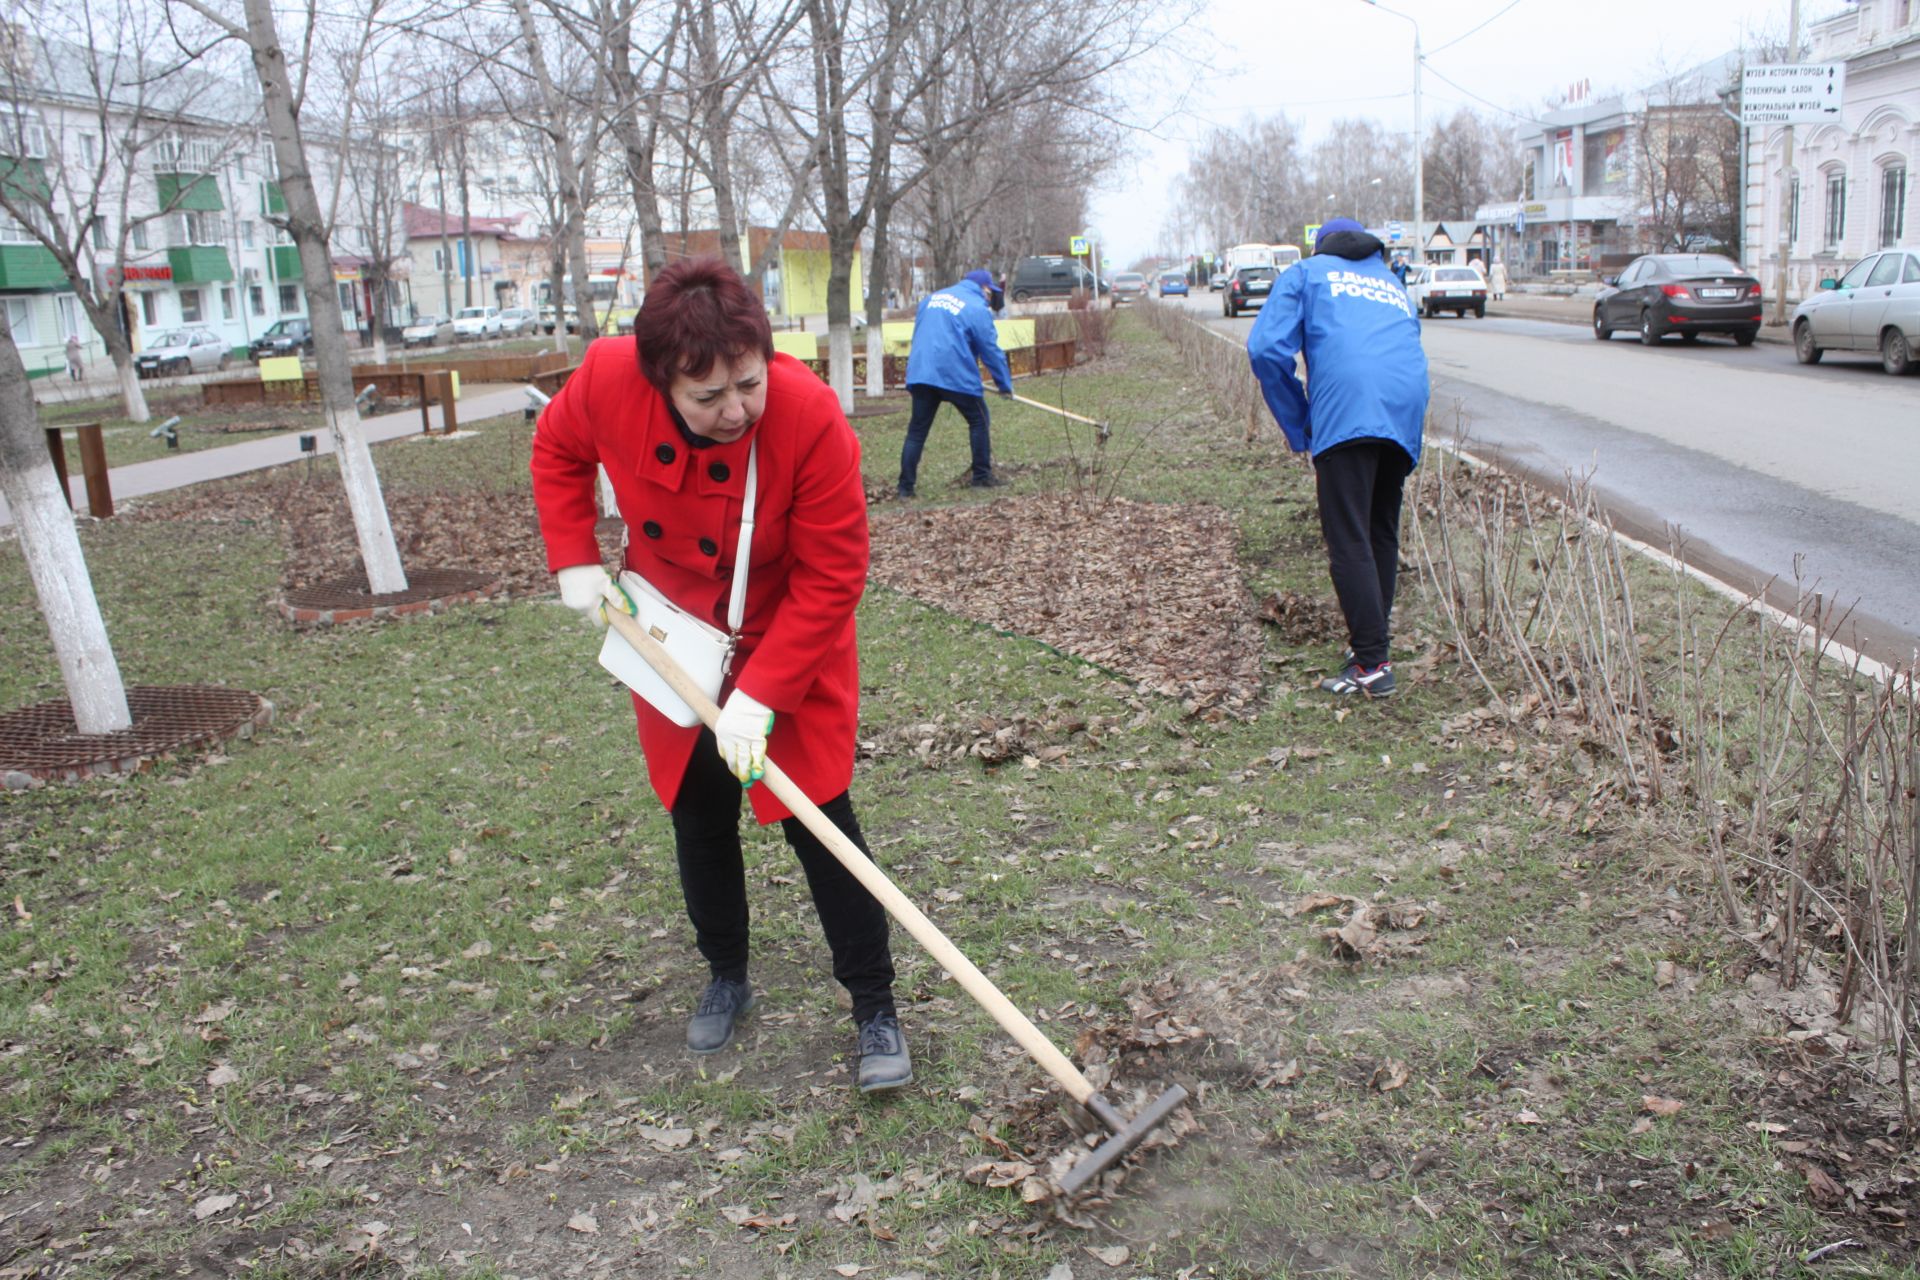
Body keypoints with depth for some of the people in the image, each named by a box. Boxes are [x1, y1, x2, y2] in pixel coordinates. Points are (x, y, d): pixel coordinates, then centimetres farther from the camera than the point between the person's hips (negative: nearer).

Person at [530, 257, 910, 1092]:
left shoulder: (811, 419, -34)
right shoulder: (608, 382, -24)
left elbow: (832, 578, -26)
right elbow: (557, 451, 2)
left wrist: (761, 694, -29)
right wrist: (575, 561, -8)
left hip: (790, 639, -3)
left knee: (816, 817, -4)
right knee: (698, 816, 13)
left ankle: (875, 1009, 10)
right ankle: (726, 979, 34)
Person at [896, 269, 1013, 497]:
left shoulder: (931, 298, 19)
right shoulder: (978, 309, -1)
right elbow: (991, 351, -1)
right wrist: (1005, 385, 6)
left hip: (920, 373, 5)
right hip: (957, 376, -5)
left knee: (917, 430, 8)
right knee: (979, 421, 12)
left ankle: (906, 486, 3)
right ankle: (982, 476, 14)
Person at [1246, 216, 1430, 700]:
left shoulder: (1307, 274, 21)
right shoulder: (1394, 285, 35)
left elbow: (1267, 349, 6)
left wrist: (1299, 428, 12)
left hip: (1345, 411, -5)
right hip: (1408, 410, 6)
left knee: (1349, 542, -6)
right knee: (1382, 534, 18)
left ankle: (1372, 665, -9)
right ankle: (1371, 638, 27)